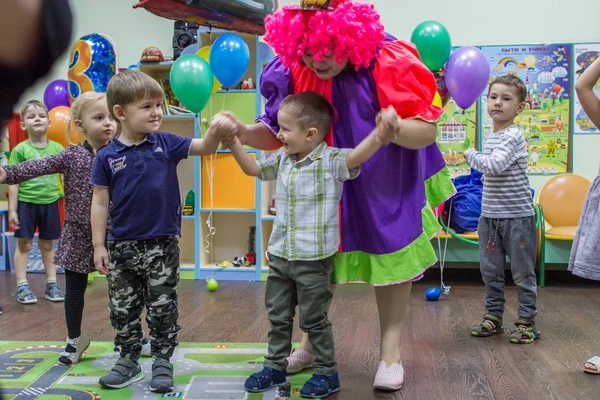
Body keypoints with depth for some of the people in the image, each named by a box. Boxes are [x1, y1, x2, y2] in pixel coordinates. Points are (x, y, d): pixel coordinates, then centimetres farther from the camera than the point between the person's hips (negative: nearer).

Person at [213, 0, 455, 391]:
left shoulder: (388, 64, -26)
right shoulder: (293, 73, -16)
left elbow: (427, 132, -24)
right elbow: (276, 132, -6)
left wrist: (396, 129, -46)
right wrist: (244, 132, -28)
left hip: (387, 188, -2)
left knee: (392, 256, 7)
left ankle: (391, 349, 24)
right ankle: (312, 342, 33)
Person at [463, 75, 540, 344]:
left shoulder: (513, 136, -14)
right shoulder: (491, 137, 10)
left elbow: (494, 165, -30)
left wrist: (471, 154, -12)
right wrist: (486, 210, 16)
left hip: (517, 216, -8)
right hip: (490, 216, 8)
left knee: (523, 272, 3)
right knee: (490, 271, 13)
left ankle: (527, 323, 14)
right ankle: (493, 317, 26)